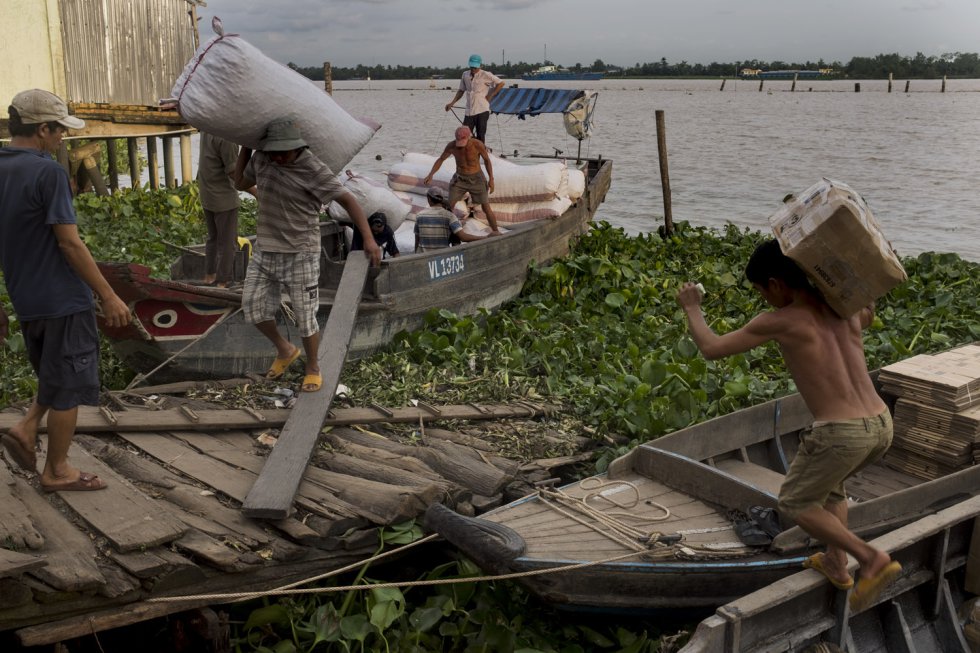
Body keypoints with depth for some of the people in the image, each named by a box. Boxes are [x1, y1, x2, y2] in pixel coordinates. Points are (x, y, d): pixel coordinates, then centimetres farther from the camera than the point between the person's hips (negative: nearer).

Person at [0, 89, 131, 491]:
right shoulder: (47, 172, -17)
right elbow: (69, 243, -20)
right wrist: (108, 296, -14)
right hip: (63, 299, -8)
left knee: (55, 376, 27)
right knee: (68, 386, 6)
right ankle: (56, 471, 15)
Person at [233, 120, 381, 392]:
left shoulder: (313, 169, -19)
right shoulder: (261, 159, 0)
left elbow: (348, 200, -19)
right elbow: (240, 183, 19)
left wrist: (368, 239, -28)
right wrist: (246, 146, 12)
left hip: (300, 254, -6)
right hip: (265, 249, 6)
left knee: (305, 316, 2)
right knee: (253, 307, 6)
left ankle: (313, 369, 25)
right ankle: (285, 350, 31)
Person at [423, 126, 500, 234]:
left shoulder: (477, 145, -25)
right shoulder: (451, 146, -19)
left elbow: (487, 160, -8)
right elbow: (440, 159, -2)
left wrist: (491, 179, -7)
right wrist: (430, 175, -13)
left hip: (476, 179, -2)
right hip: (459, 179, 2)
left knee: (486, 208, -2)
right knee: (449, 207, -4)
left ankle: (495, 232, 14)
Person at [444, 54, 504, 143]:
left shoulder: (486, 75, -5)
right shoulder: (465, 75, 10)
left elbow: (501, 83, -1)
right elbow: (461, 90, 20)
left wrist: (491, 95, -4)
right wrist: (452, 103, 11)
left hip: (482, 111, -5)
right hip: (469, 111, 5)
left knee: (480, 136, -2)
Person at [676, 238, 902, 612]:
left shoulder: (777, 321, -7)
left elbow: (711, 349, 1)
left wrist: (691, 307, 19)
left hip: (841, 434, -7)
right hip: (881, 427, 7)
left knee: (795, 504, 18)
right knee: (827, 482, 35)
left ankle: (872, 560, 4)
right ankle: (836, 565, 39)